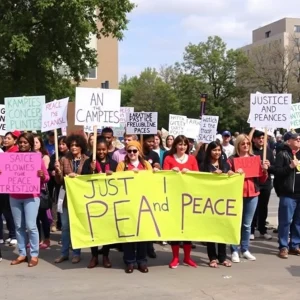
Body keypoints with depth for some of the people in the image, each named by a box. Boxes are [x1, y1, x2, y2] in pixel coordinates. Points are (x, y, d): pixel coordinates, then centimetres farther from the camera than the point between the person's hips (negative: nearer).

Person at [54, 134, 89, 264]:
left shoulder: (87, 160, -2)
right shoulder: (64, 159, 2)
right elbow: (59, 181, 1)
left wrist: (77, 176, -19)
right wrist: (58, 171, -18)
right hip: (67, 197, 2)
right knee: (65, 226, 6)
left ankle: (76, 253, 17)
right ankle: (64, 253, 17)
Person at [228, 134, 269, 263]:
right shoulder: (232, 159, -1)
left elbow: (262, 180, 10)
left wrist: (265, 170, -8)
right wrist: (235, 173, -22)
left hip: (252, 195, 3)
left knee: (247, 224, 11)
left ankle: (245, 249, 20)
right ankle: (234, 251, 7)